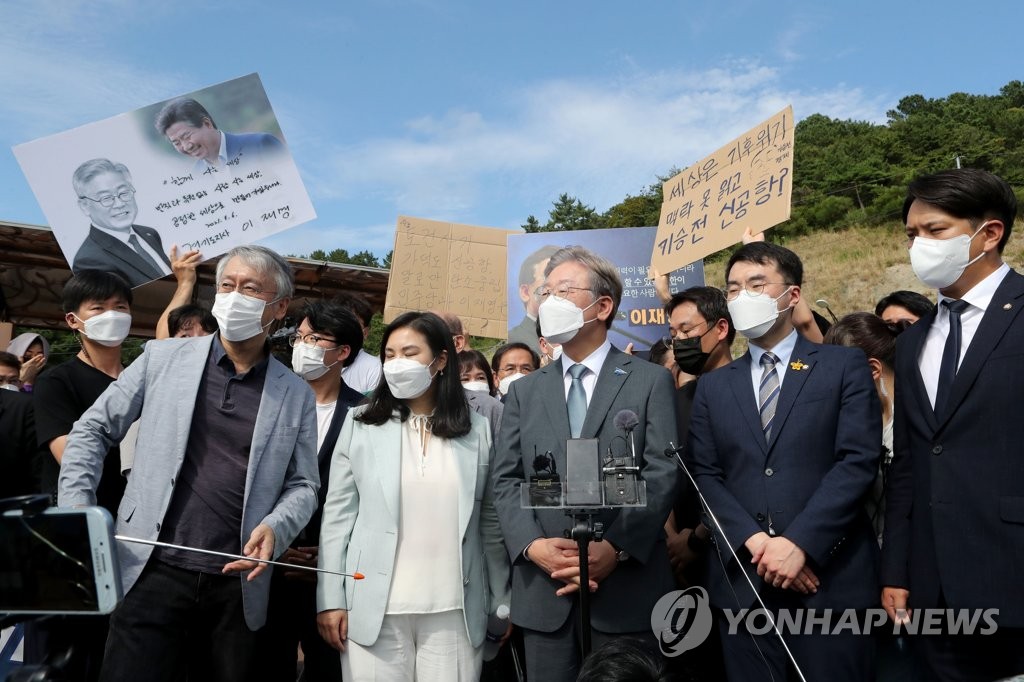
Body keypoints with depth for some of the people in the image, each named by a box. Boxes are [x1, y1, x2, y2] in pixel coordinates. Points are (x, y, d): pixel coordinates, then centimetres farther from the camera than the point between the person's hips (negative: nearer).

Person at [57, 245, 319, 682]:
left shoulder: (296, 395, 4)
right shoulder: (163, 358, 4)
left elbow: (303, 484, 6)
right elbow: (93, 430, 9)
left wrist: (275, 528, -13)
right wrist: (76, 511, -2)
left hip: (238, 585, 1)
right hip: (154, 572, -1)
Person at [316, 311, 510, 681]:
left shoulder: (478, 429, 4)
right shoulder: (361, 424, 1)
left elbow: (491, 522, 7)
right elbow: (338, 515, 1)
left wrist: (501, 599, 7)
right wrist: (331, 599, -3)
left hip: (455, 611, 1)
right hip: (375, 608, 0)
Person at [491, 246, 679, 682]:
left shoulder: (650, 381, 2)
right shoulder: (524, 391, 12)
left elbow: (663, 474, -7)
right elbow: (506, 480, 5)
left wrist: (617, 547, -17)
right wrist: (533, 546, -11)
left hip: (627, 584, -2)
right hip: (542, 588, 3)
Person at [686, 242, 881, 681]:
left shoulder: (844, 366, 3)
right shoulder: (712, 386, 12)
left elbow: (857, 461, -8)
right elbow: (704, 475, 4)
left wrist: (798, 543, -16)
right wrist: (755, 541, -11)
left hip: (831, 575, -2)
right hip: (742, 580, 3)